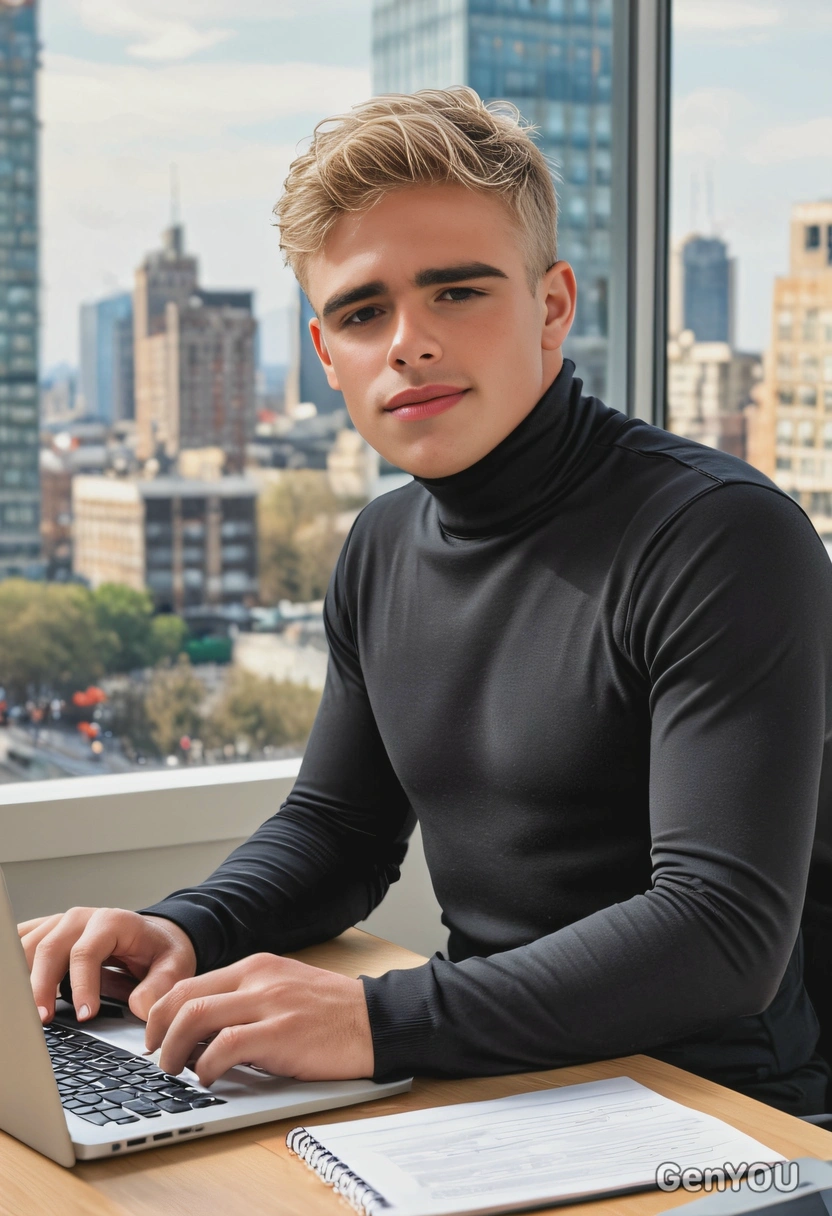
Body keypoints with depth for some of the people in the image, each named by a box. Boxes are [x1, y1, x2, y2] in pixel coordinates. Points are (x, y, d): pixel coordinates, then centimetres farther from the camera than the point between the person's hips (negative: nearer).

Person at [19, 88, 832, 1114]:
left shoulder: (729, 538, -17)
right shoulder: (383, 548, 8)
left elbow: (725, 928, -24)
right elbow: (335, 827, 18)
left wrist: (381, 1021, -32)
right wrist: (186, 931, -3)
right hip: (489, 1086, 6)